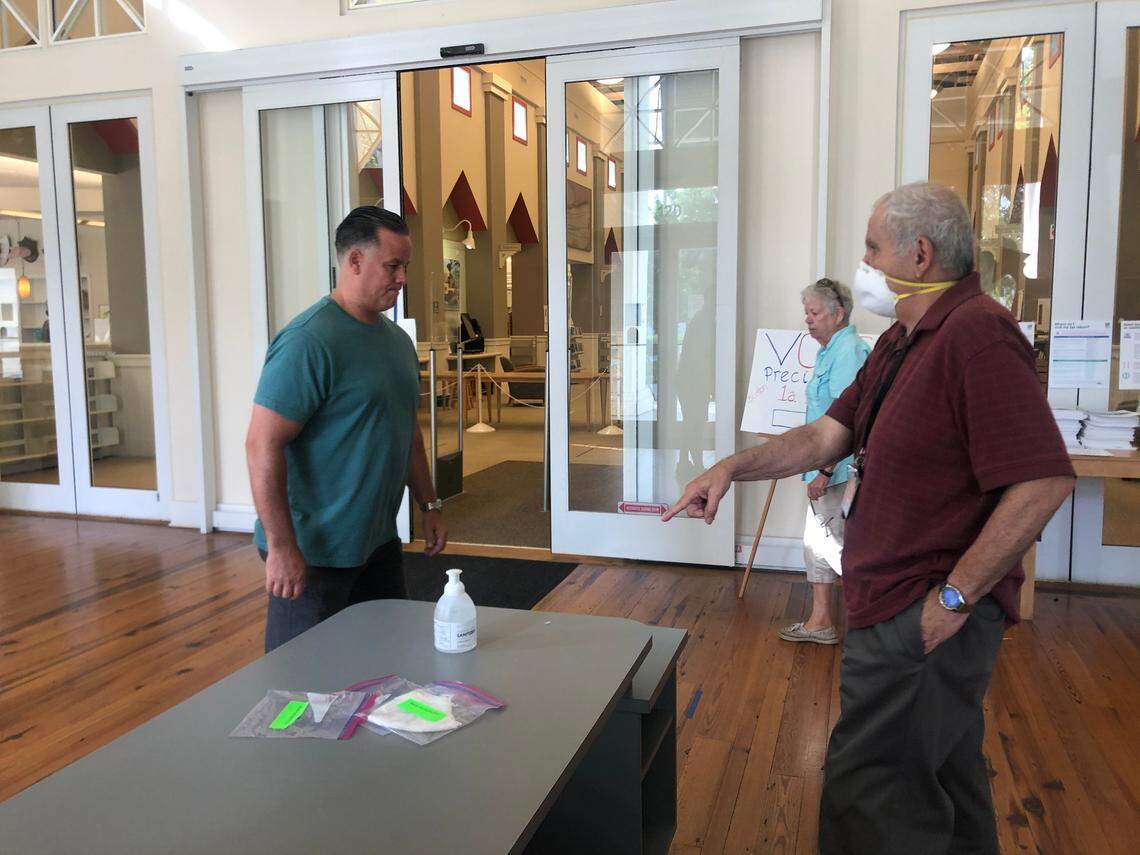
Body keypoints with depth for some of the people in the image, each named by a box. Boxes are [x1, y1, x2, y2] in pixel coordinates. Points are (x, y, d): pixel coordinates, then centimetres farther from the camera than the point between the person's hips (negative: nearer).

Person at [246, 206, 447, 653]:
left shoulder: (397, 340, 10)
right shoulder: (309, 341, -18)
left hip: (378, 541, 8)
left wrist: (429, 505, 18)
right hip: (312, 550, -8)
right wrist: (282, 546, -22)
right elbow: (262, 445, -21)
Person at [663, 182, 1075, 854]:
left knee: (868, 791, 0)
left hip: (924, 620, -10)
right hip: (896, 604, 10)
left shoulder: (976, 333, -20)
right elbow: (829, 435, 13)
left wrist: (954, 597, -22)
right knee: (947, 780, 24)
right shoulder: (903, 342, 14)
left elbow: (1044, 482, -26)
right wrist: (733, 467, 2)